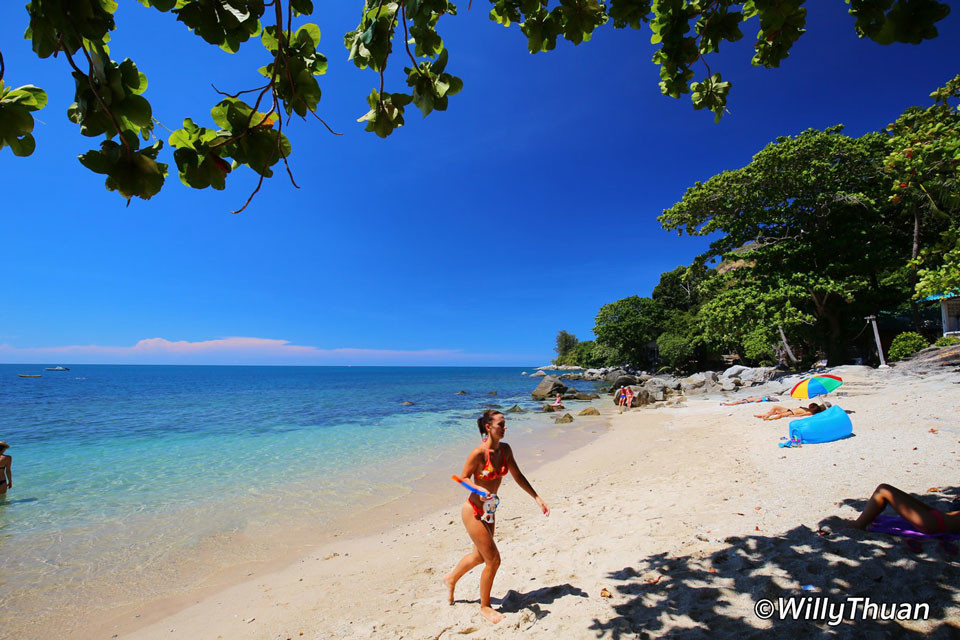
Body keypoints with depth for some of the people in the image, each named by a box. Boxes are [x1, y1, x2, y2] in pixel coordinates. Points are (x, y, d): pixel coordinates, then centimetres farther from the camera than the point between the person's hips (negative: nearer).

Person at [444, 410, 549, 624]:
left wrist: (537, 498, -1)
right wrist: (481, 490, -32)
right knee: (493, 559, 0)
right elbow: (463, 479, -15)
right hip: (473, 511, -7)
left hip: (489, 511, 8)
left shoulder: (505, 449, -5)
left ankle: (451, 579, 52)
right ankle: (485, 607, 25)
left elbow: (518, 476, 3)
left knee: (480, 555, 24)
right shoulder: (478, 453, -26)